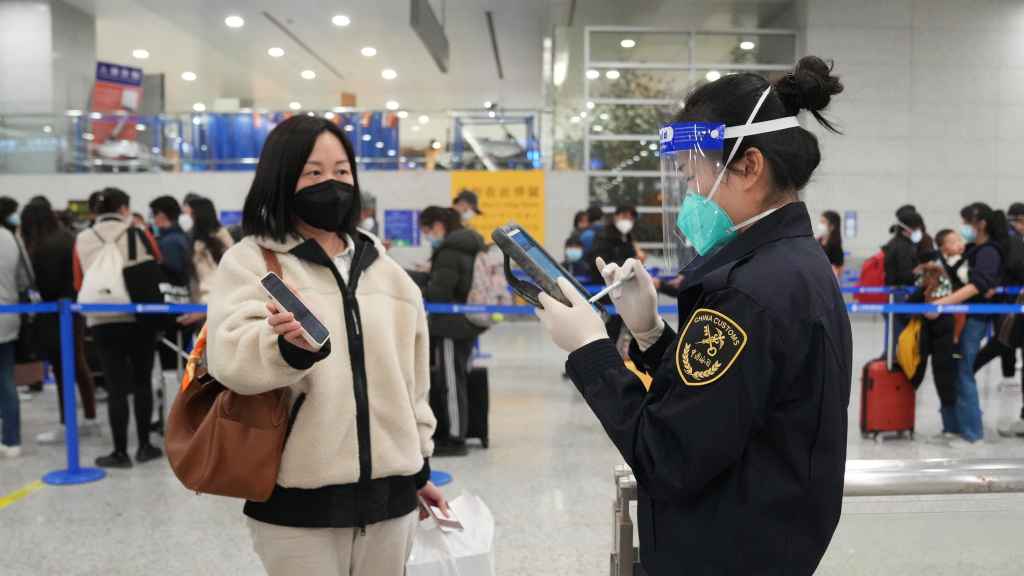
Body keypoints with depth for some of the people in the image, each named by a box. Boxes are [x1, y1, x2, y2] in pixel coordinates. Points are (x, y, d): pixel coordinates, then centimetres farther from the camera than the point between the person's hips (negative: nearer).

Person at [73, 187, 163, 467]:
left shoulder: (82, 240, 0)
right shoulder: (140, 236, -5)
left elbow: (79, 284, 5)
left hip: (102, 321, 1)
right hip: (139, 318, 0)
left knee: (115, 388, 4)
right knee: (142, 383, 11)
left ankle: (120, 452, 7)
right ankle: (144, 446, 17)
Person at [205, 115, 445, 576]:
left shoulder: (385, 268, 11)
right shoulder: (250, 259, -3)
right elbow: (231, 357, -19)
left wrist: (420, 466, 19)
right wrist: (289, 346, -38)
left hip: (388, 492, 5)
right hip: (298, 500, -4)